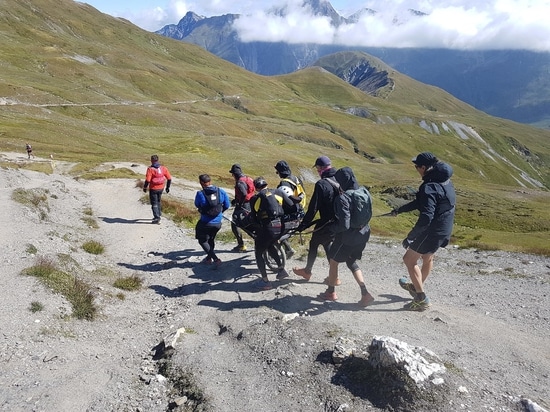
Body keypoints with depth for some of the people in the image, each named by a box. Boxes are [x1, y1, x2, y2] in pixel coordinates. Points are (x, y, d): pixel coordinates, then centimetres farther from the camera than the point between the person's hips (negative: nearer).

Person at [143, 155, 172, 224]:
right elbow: (169, 178, 0)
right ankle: (158, 215, 35)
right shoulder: (163, 168, -1)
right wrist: (168, 187, 12)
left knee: (154, 203, 3)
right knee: (158, 201, 24)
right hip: (161, 188, 5)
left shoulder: (150, 169, -15)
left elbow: (147, 180, -19)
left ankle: (157, 218, -2)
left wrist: (145, 187, -3)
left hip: (153, 189, -5)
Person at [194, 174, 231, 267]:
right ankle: (209, 258, 43)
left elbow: (197, 205, 0)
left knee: (203, 241, 14)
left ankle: (216, 259, 1)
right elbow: (227, 205, 2)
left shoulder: (200, 194, -19)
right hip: (218, 222, 5)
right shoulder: (221, 191, -9)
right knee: (211, 239, 27)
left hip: (206, 223, -5)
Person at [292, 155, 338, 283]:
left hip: (326, 223, -6)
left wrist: (303, 224, -9)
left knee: (313, 244, 15)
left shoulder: (321, 184, -19)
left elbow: (313, 208, -18)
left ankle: (307, 271, 32)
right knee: (327, 243, 24)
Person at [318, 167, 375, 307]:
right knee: (352, 262, 24)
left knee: (333, 261, 16)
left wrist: (331, 227, -10)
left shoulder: (342, 198, -24)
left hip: (347, 237, -7)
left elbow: (344, 225, -27)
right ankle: (365, 294, 17)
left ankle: (331, 292, 31)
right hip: (362, 234, 7)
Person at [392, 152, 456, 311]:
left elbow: (426, 218, -31)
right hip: (445, 229, 10)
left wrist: (410, 237, -23)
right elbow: (421, 202, 15)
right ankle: (417, 286, 49)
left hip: (432, 230, -10)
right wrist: (399, 210, 21)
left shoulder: (429, 187, -25)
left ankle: (422, 299, 9)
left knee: (409, 260, 4)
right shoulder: (445, 181, 6)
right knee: (427, 257, 27)